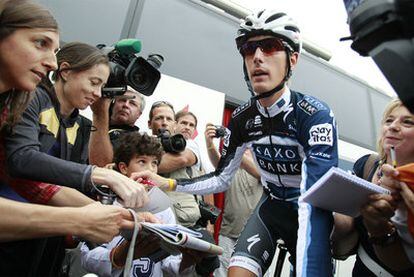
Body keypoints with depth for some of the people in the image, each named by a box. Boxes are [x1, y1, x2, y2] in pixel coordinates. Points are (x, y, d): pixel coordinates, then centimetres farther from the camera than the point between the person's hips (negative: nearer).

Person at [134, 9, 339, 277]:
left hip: (309, 212, -2)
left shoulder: (316, 114, -26)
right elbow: (222, 179, -2)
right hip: (272, 206, 3)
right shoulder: (242, 118, -11)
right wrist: (166, 183, -15)